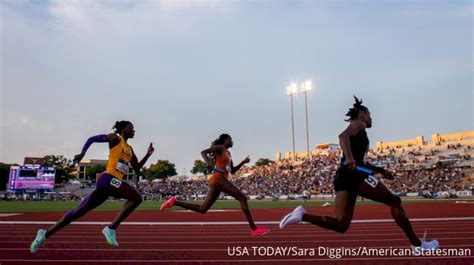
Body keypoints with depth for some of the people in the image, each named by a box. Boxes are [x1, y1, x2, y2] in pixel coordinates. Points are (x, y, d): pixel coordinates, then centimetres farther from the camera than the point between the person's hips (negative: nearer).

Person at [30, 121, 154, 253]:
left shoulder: (130, 149, 24)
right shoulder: (115, 138, 3)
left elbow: (137, 168, 24)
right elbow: (92, 139, -1)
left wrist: (147, 155, 14)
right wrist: (83, 153, -15)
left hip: (114, 182, 8)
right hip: (108, 179, -8)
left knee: (79, 211, 11)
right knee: (136, 197, -21)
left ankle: (45, 234, 20)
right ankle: (111, 229, -18)